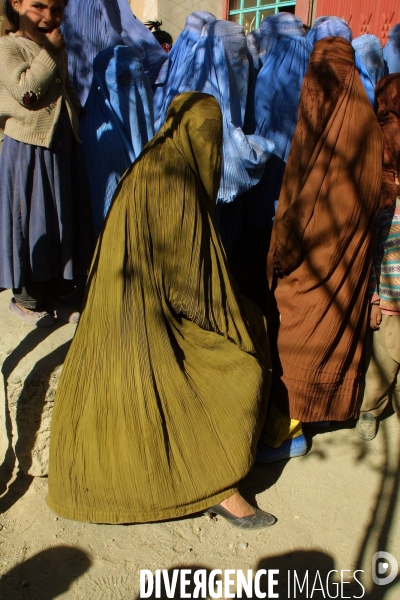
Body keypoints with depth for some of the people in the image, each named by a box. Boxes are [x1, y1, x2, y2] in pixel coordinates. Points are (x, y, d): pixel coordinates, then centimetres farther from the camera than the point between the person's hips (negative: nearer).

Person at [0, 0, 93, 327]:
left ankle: (55, 294, 23)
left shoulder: (58, 49, 16)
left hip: (64, 151, 7)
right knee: (31, 224, 0)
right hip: (28, 153, -7)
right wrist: (50, 51, -16)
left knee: (66, 222, 9)